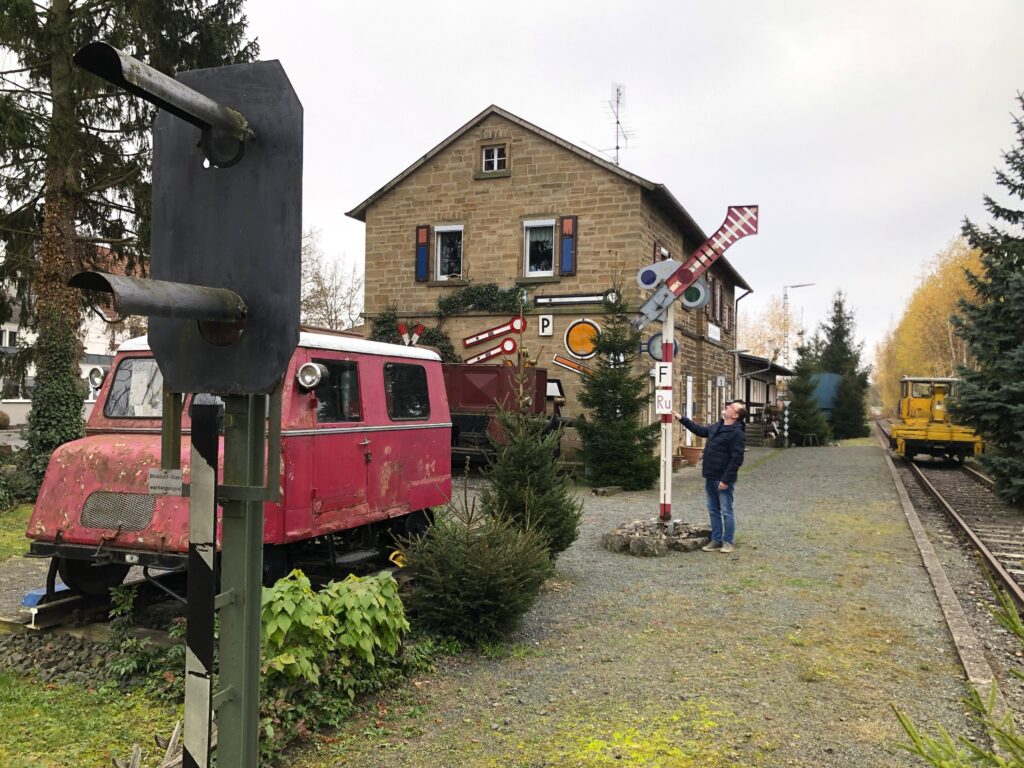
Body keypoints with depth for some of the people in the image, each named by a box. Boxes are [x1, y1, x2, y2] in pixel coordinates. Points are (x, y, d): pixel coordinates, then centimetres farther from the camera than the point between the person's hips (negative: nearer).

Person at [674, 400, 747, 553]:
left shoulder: (737, 433, -18)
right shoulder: (717, 426, 9)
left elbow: (736, 459, -21)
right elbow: (701, 430, 28)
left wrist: (726, 479, -21)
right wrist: (682, 419, 27)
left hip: (723, 479, -9)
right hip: (710, 477, 9)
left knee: (726, 511, 3)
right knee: (713, 510, 14)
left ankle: (729, 541, 14)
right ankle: (716, 540, 23)